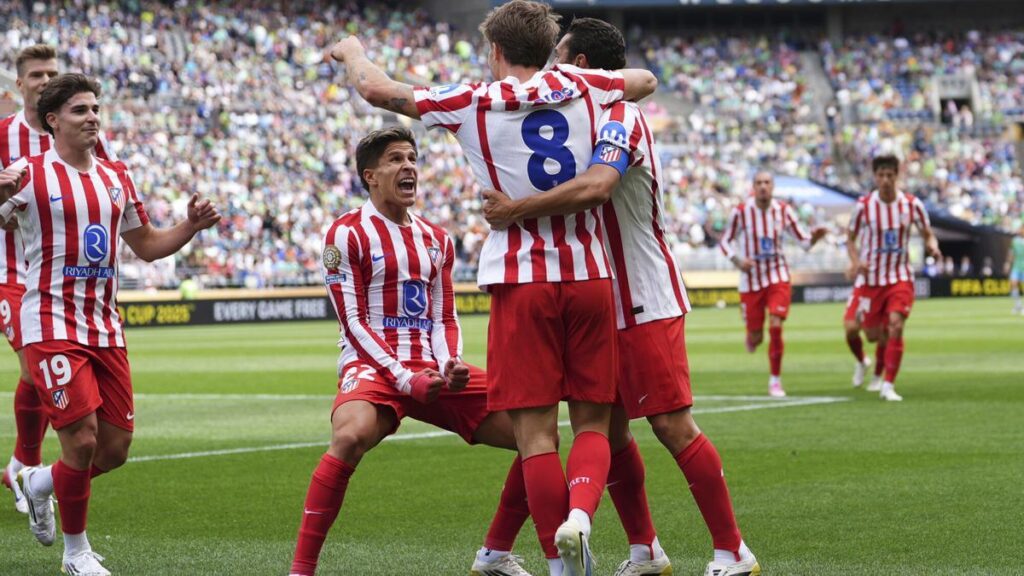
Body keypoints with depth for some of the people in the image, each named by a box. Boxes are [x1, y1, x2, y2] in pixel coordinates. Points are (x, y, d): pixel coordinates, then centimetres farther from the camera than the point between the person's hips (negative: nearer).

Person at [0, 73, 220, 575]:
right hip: (52, 325, -6)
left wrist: (191, 226, 6)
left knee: (115, 449, 4)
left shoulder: (116, 178, 14)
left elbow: (147, 246, 23)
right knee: (82, 439, -13)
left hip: (106, 329, 6)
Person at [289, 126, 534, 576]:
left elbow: (444, 319, 16)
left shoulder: (436, 240, 17)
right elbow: (353, 323, -8)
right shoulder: (347, 234, -2)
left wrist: (449, 365, -6)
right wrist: (405, 379, -18)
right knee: (352, 435, -40)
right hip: (373, 367, -6)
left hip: (431, 370, 6)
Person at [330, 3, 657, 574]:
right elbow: (646, 81, 26)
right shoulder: (581, 87, 6)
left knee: (536, 431, 0)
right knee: (593, 423, 8)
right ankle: (580, 511, -19)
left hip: (522, 279, -2)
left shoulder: (474, 103, -2)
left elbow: (377, 88, 4)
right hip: (589, 274, 2)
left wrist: (351, 49, 25)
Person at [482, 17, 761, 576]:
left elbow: (596, 185, -36)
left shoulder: (620, 117, -16)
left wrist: (516, 209, -31)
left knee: (672, 426, -10)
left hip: (645, 304, -9)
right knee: (609, 429, 8)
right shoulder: (590, 119, 14)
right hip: (604, 305, 9)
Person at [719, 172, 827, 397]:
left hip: (778, 277, 0)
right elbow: (725, 241, 0)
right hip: (751, 279, 0)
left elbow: (803, 241, 3)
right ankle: (752, 339, 45)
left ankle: (775, 380, -2)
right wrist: (737, 260, -18)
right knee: (755, 338, 4)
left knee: (775, 327, -16)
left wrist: (814, 237, -20)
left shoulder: (783, 210, -3)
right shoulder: (741, 212, -9)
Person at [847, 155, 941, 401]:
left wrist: (932, 246, -17)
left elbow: (928, 235, 6)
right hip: (872, 277, 1)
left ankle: (888, 386, -14)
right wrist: (856, 261, -14)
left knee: (895, 326, -20)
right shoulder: (864, 205, -6)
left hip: (901, 277, -1)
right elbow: (851, 239, 5)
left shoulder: (912, 204, -5)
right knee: (873, 335, 6)